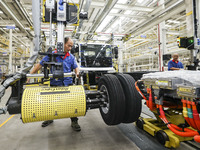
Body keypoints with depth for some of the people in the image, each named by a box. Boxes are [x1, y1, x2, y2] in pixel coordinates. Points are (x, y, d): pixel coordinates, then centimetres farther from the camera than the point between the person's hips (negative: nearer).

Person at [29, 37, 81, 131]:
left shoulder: (71, 57, 5)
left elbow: (75, 67, 12)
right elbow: (40, 65, 0)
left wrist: (77, 72, -11)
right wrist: (30, 75, -4)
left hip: (67, 83, 0)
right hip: (54, 83, 0)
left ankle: (74, 122, 14)